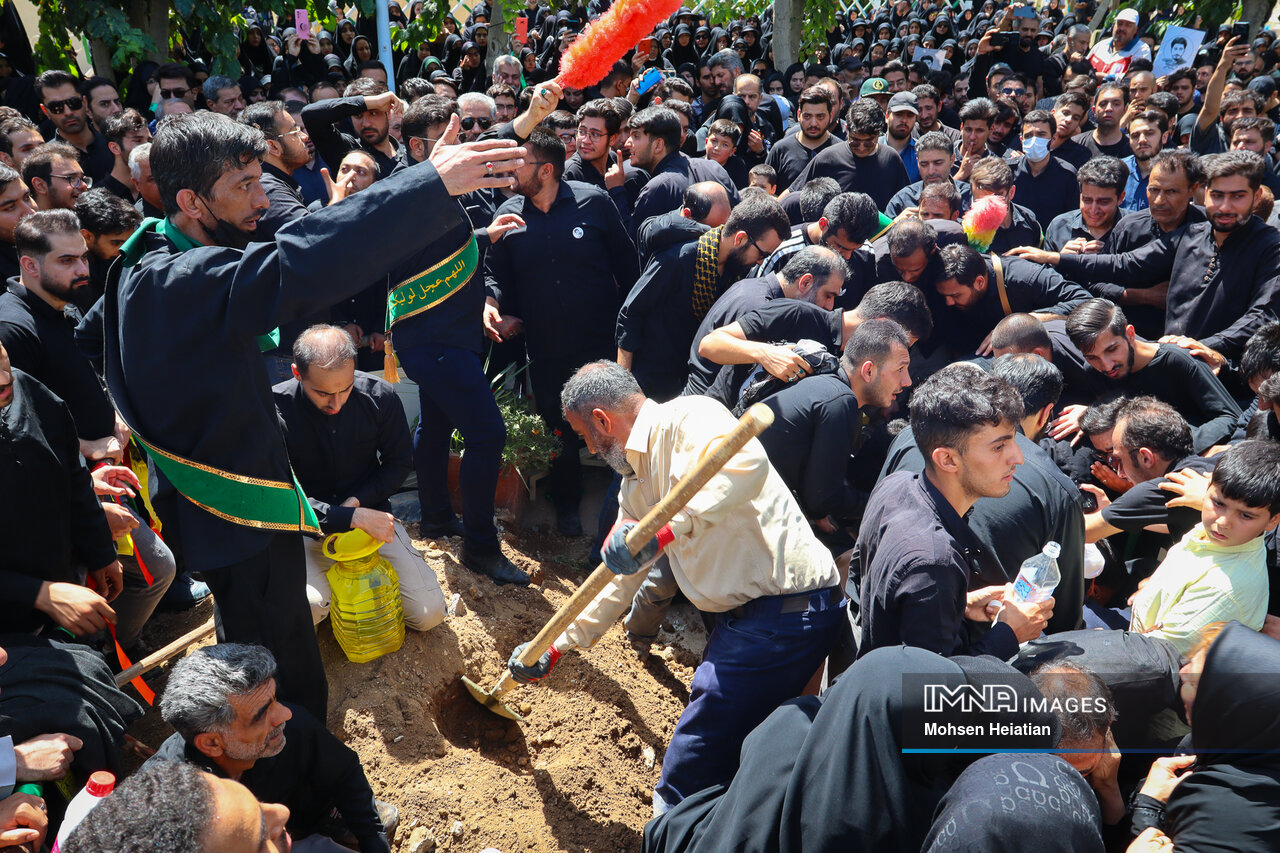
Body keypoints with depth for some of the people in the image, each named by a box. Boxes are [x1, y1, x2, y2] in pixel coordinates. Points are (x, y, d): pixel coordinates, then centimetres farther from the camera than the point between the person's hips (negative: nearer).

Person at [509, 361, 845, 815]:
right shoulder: (635, 483, 17)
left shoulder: (687, 416, -11)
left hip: (787, 612, -9)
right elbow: (620, 579, 26)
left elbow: (746, 463, -33)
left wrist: (663, 531, -33)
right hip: (740, 616, 9)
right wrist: (554, 648, 29)